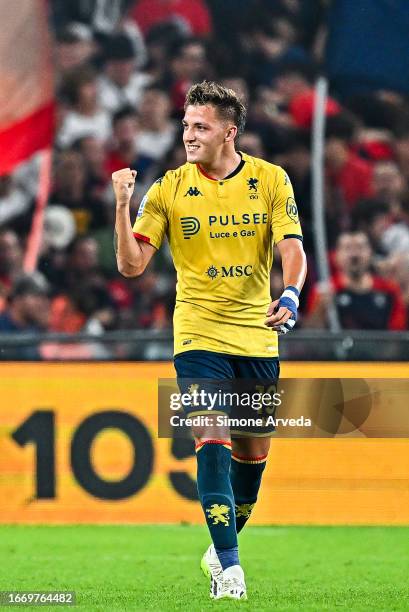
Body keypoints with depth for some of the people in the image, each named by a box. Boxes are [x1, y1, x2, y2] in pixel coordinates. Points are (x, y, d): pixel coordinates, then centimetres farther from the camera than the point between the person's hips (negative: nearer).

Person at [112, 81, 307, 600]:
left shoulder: (271, 181, 1)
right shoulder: (169, 189, -2)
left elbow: (291, 248, -4)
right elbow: (131, 264, -4)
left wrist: (290, 294, -24)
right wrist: (122, 206, -18)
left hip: (257, 335, 2)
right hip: (199, 336, -2)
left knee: (253, 451, 8)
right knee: (212, 441, -17)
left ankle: (222, 547, 31)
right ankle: (228, 565, -17)